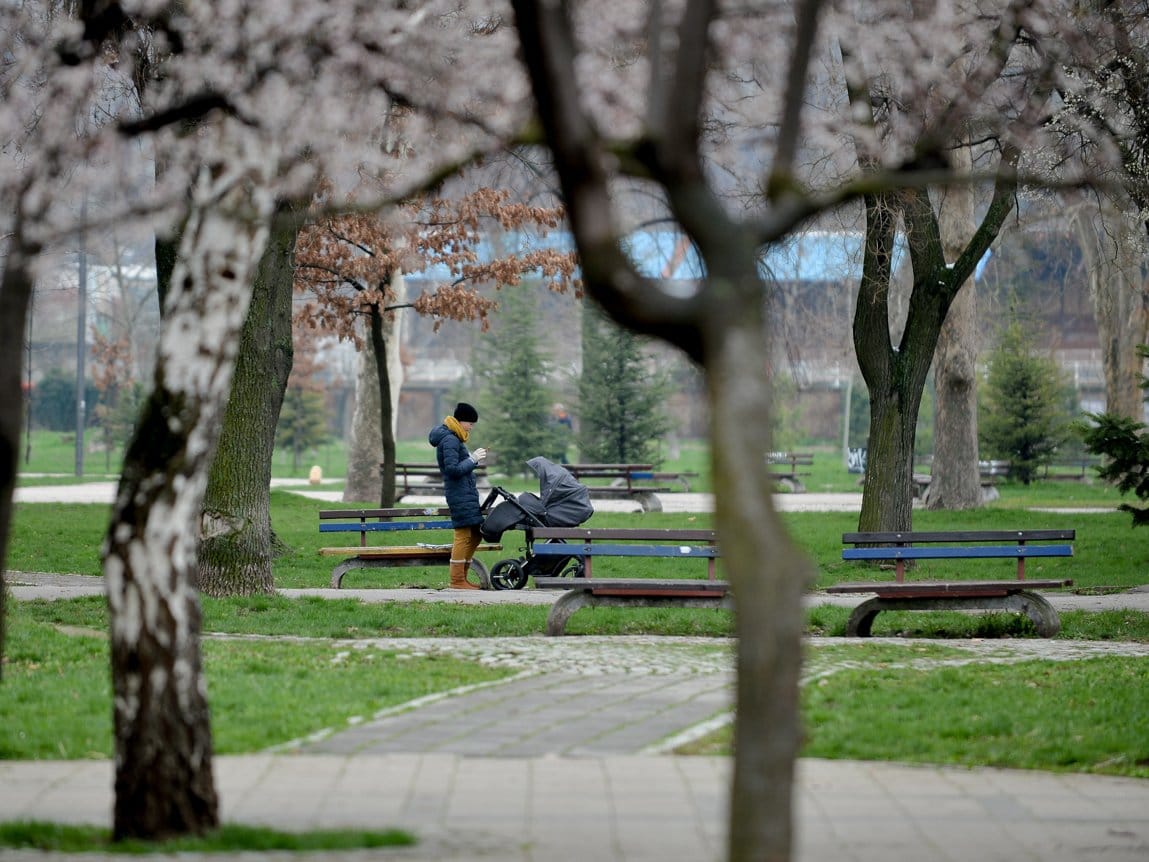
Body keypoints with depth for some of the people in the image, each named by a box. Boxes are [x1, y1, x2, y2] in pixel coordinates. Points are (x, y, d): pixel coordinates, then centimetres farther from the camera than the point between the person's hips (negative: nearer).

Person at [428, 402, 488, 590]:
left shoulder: (454, 438, 18)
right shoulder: (450, 440, -14)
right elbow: (453, 469, -21)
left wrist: (473, 459, 5)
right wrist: (473, 460, -14)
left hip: (467, 493, 11)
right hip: (460, 494, -11)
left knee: (476, 534, 12)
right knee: (463, 535, -10)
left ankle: (461, 577, 16)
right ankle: (457, 581, -8)